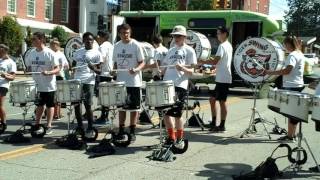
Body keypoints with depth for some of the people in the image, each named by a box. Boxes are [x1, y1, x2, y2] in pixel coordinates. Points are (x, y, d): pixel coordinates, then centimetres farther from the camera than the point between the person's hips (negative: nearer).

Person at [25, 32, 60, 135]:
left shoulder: (50, 53, -12)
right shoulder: (32, 53, 5)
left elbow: (57, 69, -12)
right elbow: (28, 67, 14)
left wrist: (48, 72, -29)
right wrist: (27, 72, -7)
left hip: (49, 85, -5)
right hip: (36, 85, 5)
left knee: (49, 105, 6)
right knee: (39, 105, 16)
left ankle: (48, 126, 14)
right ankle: (37, 124, 25)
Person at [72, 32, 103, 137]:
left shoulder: (97, 53, 1)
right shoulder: (78, 52, 15)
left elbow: (100, 71, -1)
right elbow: (73, 65, 23)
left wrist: (93, 68, -22)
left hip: (88, 82, -5)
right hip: (76, 82, 5)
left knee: (88, 106, -4)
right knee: (76, 105, 6)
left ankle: (90, 129, 7)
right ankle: (80, 127, 20)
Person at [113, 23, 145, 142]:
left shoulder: (136, 45, -7)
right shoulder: (117, 46, 7)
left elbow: (142, 62, -7)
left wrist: (136, 69, -25)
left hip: (134, 82, -4)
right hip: (120, 82, 5)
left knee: (134, 107, 3)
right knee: (121, 106, 12)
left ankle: (132, 132, 12)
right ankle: (121, 131, 21)